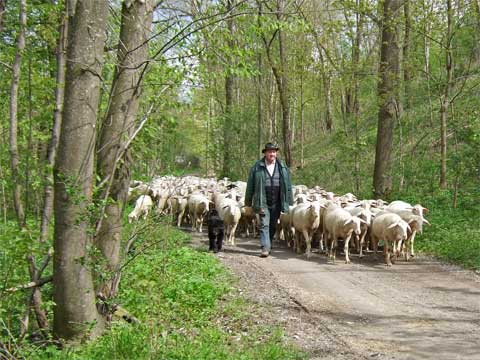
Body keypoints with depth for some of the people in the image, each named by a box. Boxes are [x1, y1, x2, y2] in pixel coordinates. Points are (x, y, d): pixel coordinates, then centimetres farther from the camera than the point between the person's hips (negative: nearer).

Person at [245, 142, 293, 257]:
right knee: (264, 225, -9)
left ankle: (269, 245, 27)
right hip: (263, 202, -3)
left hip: (277, 203, 3)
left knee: (273, 226, 11)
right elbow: (250, 185, 4)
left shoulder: (282, 167, 7)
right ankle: (265, 248, -13)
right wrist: (248, 201, 5)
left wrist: (289, 201, 7)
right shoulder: (257, 167, 0)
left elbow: (288, 185, 10)